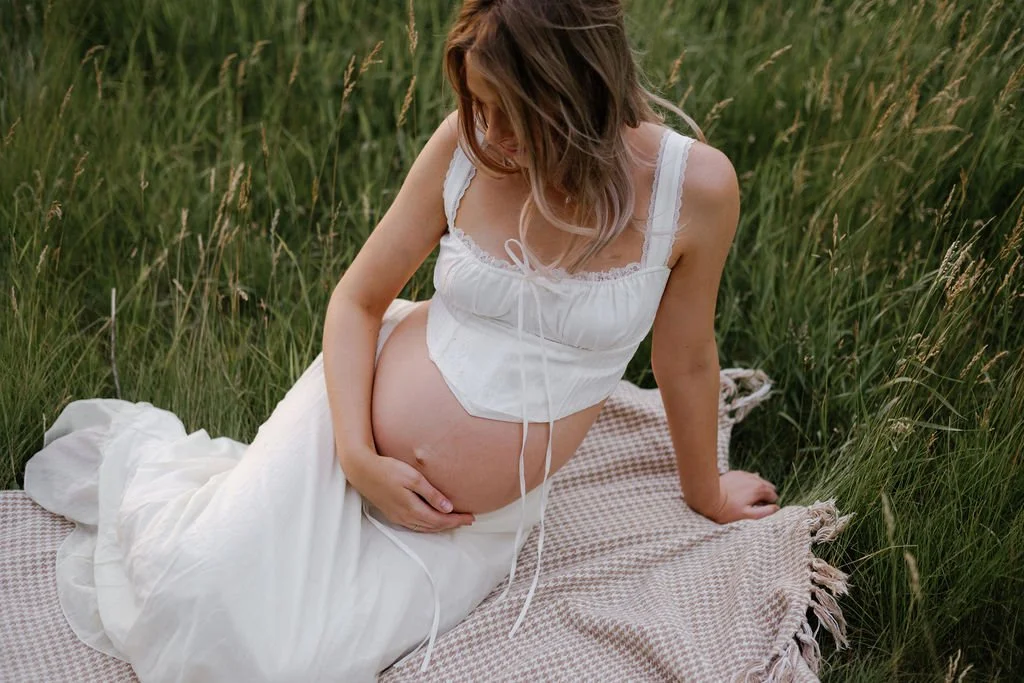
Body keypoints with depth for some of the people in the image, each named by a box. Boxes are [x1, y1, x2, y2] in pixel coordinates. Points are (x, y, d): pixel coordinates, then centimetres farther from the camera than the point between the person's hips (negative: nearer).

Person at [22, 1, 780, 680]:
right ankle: (145, 456, 17)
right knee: (200, 594, -19)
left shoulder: (694, 186, -18)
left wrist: (707, 494, 14)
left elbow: (686, 363, -1)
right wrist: (355, 453, -16)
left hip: (478, 521, 1)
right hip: (355, 424, 0)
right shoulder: (466, 146, -14)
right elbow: (357, 298, -3)